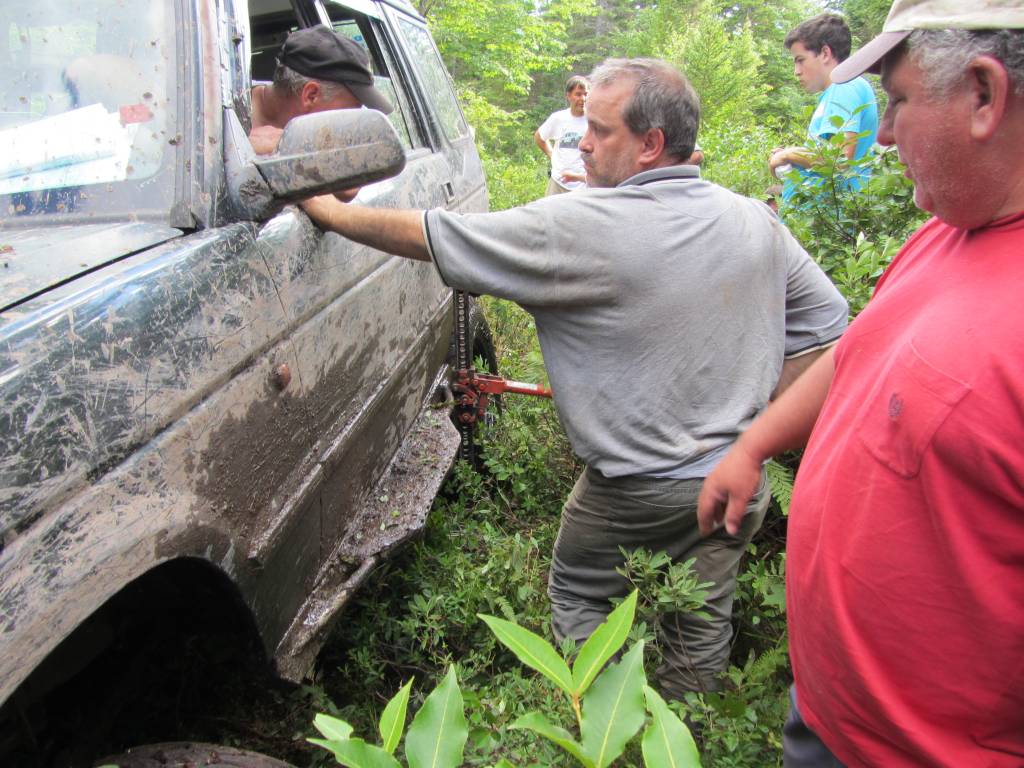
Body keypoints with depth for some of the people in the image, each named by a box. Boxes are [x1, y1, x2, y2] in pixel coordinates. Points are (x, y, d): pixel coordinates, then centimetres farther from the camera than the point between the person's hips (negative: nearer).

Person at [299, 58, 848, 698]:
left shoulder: (580, 226, -20)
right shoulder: (755, 221, -1)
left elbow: (432, 237, -15)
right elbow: (828, 323, 8)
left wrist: (332, 212, 0)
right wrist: (750, 415, 11)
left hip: (635, 491, -5)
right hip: (739, 480, 6)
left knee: (578, 598, 21)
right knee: (703, 622, 22)